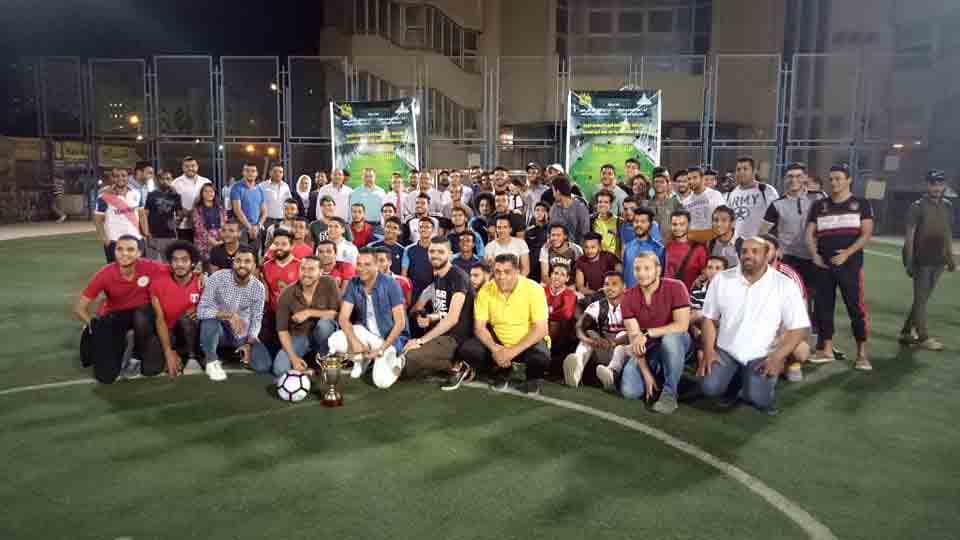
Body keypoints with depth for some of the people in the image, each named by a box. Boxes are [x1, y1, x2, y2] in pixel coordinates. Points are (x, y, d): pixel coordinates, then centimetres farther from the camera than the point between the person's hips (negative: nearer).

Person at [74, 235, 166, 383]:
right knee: (106, 375, -11)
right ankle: (119, 345, 21)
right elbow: (79, 308, -14)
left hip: (141, 311, 0)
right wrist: (94, 324, -25)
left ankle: (137, 356, -2)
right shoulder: (105, 274, -22)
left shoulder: (148, 267, -23)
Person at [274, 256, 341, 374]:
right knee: (280, 369, -23)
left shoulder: (329, 283, -17)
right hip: (298, 336, 0)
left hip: (324, 333, 0)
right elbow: (282, 330, -11)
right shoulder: (287, 294, -14)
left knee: (325, 322, -35)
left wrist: (309, 312, -26)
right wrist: (293, 357, -21)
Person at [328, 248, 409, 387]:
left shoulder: (390, 285, -18)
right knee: (334, 341, -23)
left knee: (382, 381, -23)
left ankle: (395, 361, 13)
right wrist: (354, 341, -30)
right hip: (364, 332, 4)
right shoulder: (353, 284, -7)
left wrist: (381, 349, -24)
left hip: (390, 337, -4)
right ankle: (362, 359, 7)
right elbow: (343, 317, -11)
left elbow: (400, 323, -19)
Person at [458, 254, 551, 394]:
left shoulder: (533, 289, -20)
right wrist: (494, 348, -27)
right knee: (467, 350, -20)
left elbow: (540, 329, -22)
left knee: (540, 358, -36)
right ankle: (502, 371, 8)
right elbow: (479, 327, -9)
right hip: (498, 341, 3)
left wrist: (513, 351, -31)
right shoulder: (485, 290, -11)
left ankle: (534, 377, 3)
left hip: (529, 342, -3)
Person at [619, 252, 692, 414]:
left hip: (675, 341, -2)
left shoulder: (675, 287, -18)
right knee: (629, 391, -17)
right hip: (647, 348, 3)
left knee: (669, 338, -39)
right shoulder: (628, 298, -9)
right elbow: (634, 338, -12)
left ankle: (670, 393, -19)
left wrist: (647, 333, -31)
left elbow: (682, 325, -26)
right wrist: (646, 373, -20)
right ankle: (657, 374, 16)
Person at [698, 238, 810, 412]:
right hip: (726, 351, 2)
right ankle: (738, 380, 12)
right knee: (710, 388, -21)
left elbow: (799, 328, -5)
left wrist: (776, 358, -16)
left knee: (756, 397, -24)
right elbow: (710, 318, 6)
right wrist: (708, 351, -6)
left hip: (762, 356, -2)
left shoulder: (786, 286, -6)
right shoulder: (721, 279, -1)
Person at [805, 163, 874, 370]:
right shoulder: (819, 206, 13)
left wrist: (847, 253, -15)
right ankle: (826, 349, 17)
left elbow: (867, 234, -4)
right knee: (823, 306, 6)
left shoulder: (861, 204, 5)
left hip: (851, 265, -3)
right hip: (824, 265, 4)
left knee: (856, 307, -6)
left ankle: (862, 353, 2)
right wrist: (815, 255, -5)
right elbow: (810, 234, 11)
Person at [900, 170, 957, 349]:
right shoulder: (918, 206, -8)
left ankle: (906, 333, 18)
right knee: (920, 299, -1)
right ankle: (923, 337, 4)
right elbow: (909, 235, -10)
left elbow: (948, 233, 17)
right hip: (921, 261, -6)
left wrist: (950, 257, 13)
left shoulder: (947, 206, 10)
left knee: (922, 299, 10)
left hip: (938, 261, 6)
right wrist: (909, 261, -15)